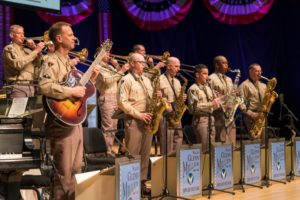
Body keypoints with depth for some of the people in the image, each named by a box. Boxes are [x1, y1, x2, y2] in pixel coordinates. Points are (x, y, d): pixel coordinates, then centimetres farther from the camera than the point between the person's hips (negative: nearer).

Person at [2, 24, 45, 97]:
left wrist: (35, 48, 0)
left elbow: (38, 64, 11)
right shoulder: (8, 49, -1)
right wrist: (36, 51, -15)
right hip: (17, 87, -6)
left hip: (31, 86, 6)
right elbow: (18, 64, -18)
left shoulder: (26, 49, 18)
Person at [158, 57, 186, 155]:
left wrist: (182, 98, 1)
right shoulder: (159, 80, -7)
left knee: (177, 145, 8)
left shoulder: (177, 82, 18)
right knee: (167, 147, -6)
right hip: (164, 116, -8)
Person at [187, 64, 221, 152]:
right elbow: (194, 107, -17)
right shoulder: (193, 89, -7)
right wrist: (210, 104, -19)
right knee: (204, 148, -8)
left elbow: (215, 100, 20)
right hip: (200, 120, -7)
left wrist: (216, 102, -4)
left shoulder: (208, 88, 17)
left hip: (210, 119, 8)